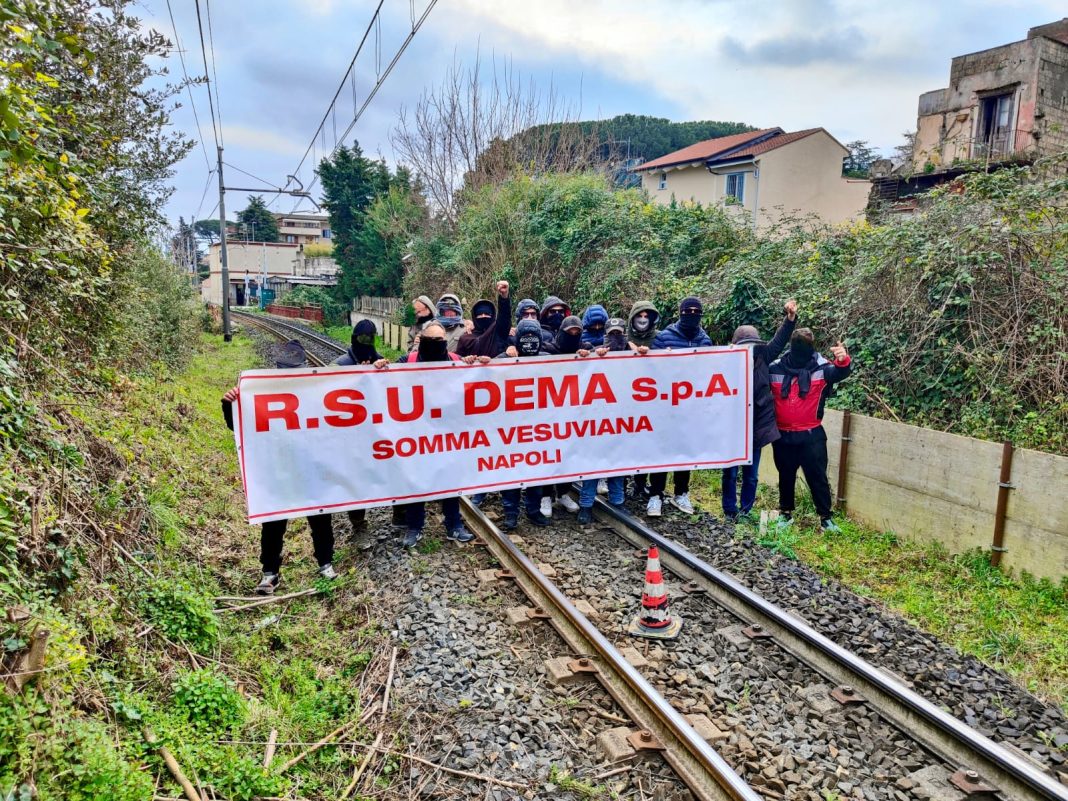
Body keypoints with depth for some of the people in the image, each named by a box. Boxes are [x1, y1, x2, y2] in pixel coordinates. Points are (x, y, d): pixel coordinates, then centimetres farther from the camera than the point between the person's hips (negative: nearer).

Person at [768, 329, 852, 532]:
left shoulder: (822, 367, -6)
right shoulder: (775, 368, -2)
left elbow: (840, 372, -24)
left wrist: (844, 360, -47)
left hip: (811, 435, -1)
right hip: (783, 435, 2)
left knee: (817, 477, 7)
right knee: (786, 476, 16)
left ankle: (826, 517, 19)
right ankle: (786, 513, 31)